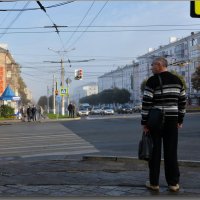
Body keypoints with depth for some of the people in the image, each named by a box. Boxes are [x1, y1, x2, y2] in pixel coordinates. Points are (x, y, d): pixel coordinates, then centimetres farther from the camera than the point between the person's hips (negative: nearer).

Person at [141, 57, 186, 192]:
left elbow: (147, 102, -13)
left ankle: (154, 182, 9)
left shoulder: (153, 80, -8)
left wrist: (144, 122, -9)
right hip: (172, 120, 4)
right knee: (171, 152, 7)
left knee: (154, 151, 4)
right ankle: (173, 183, 9)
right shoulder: (177, 80, 9)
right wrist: (180, 120, 16)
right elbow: (183, 101, 11)